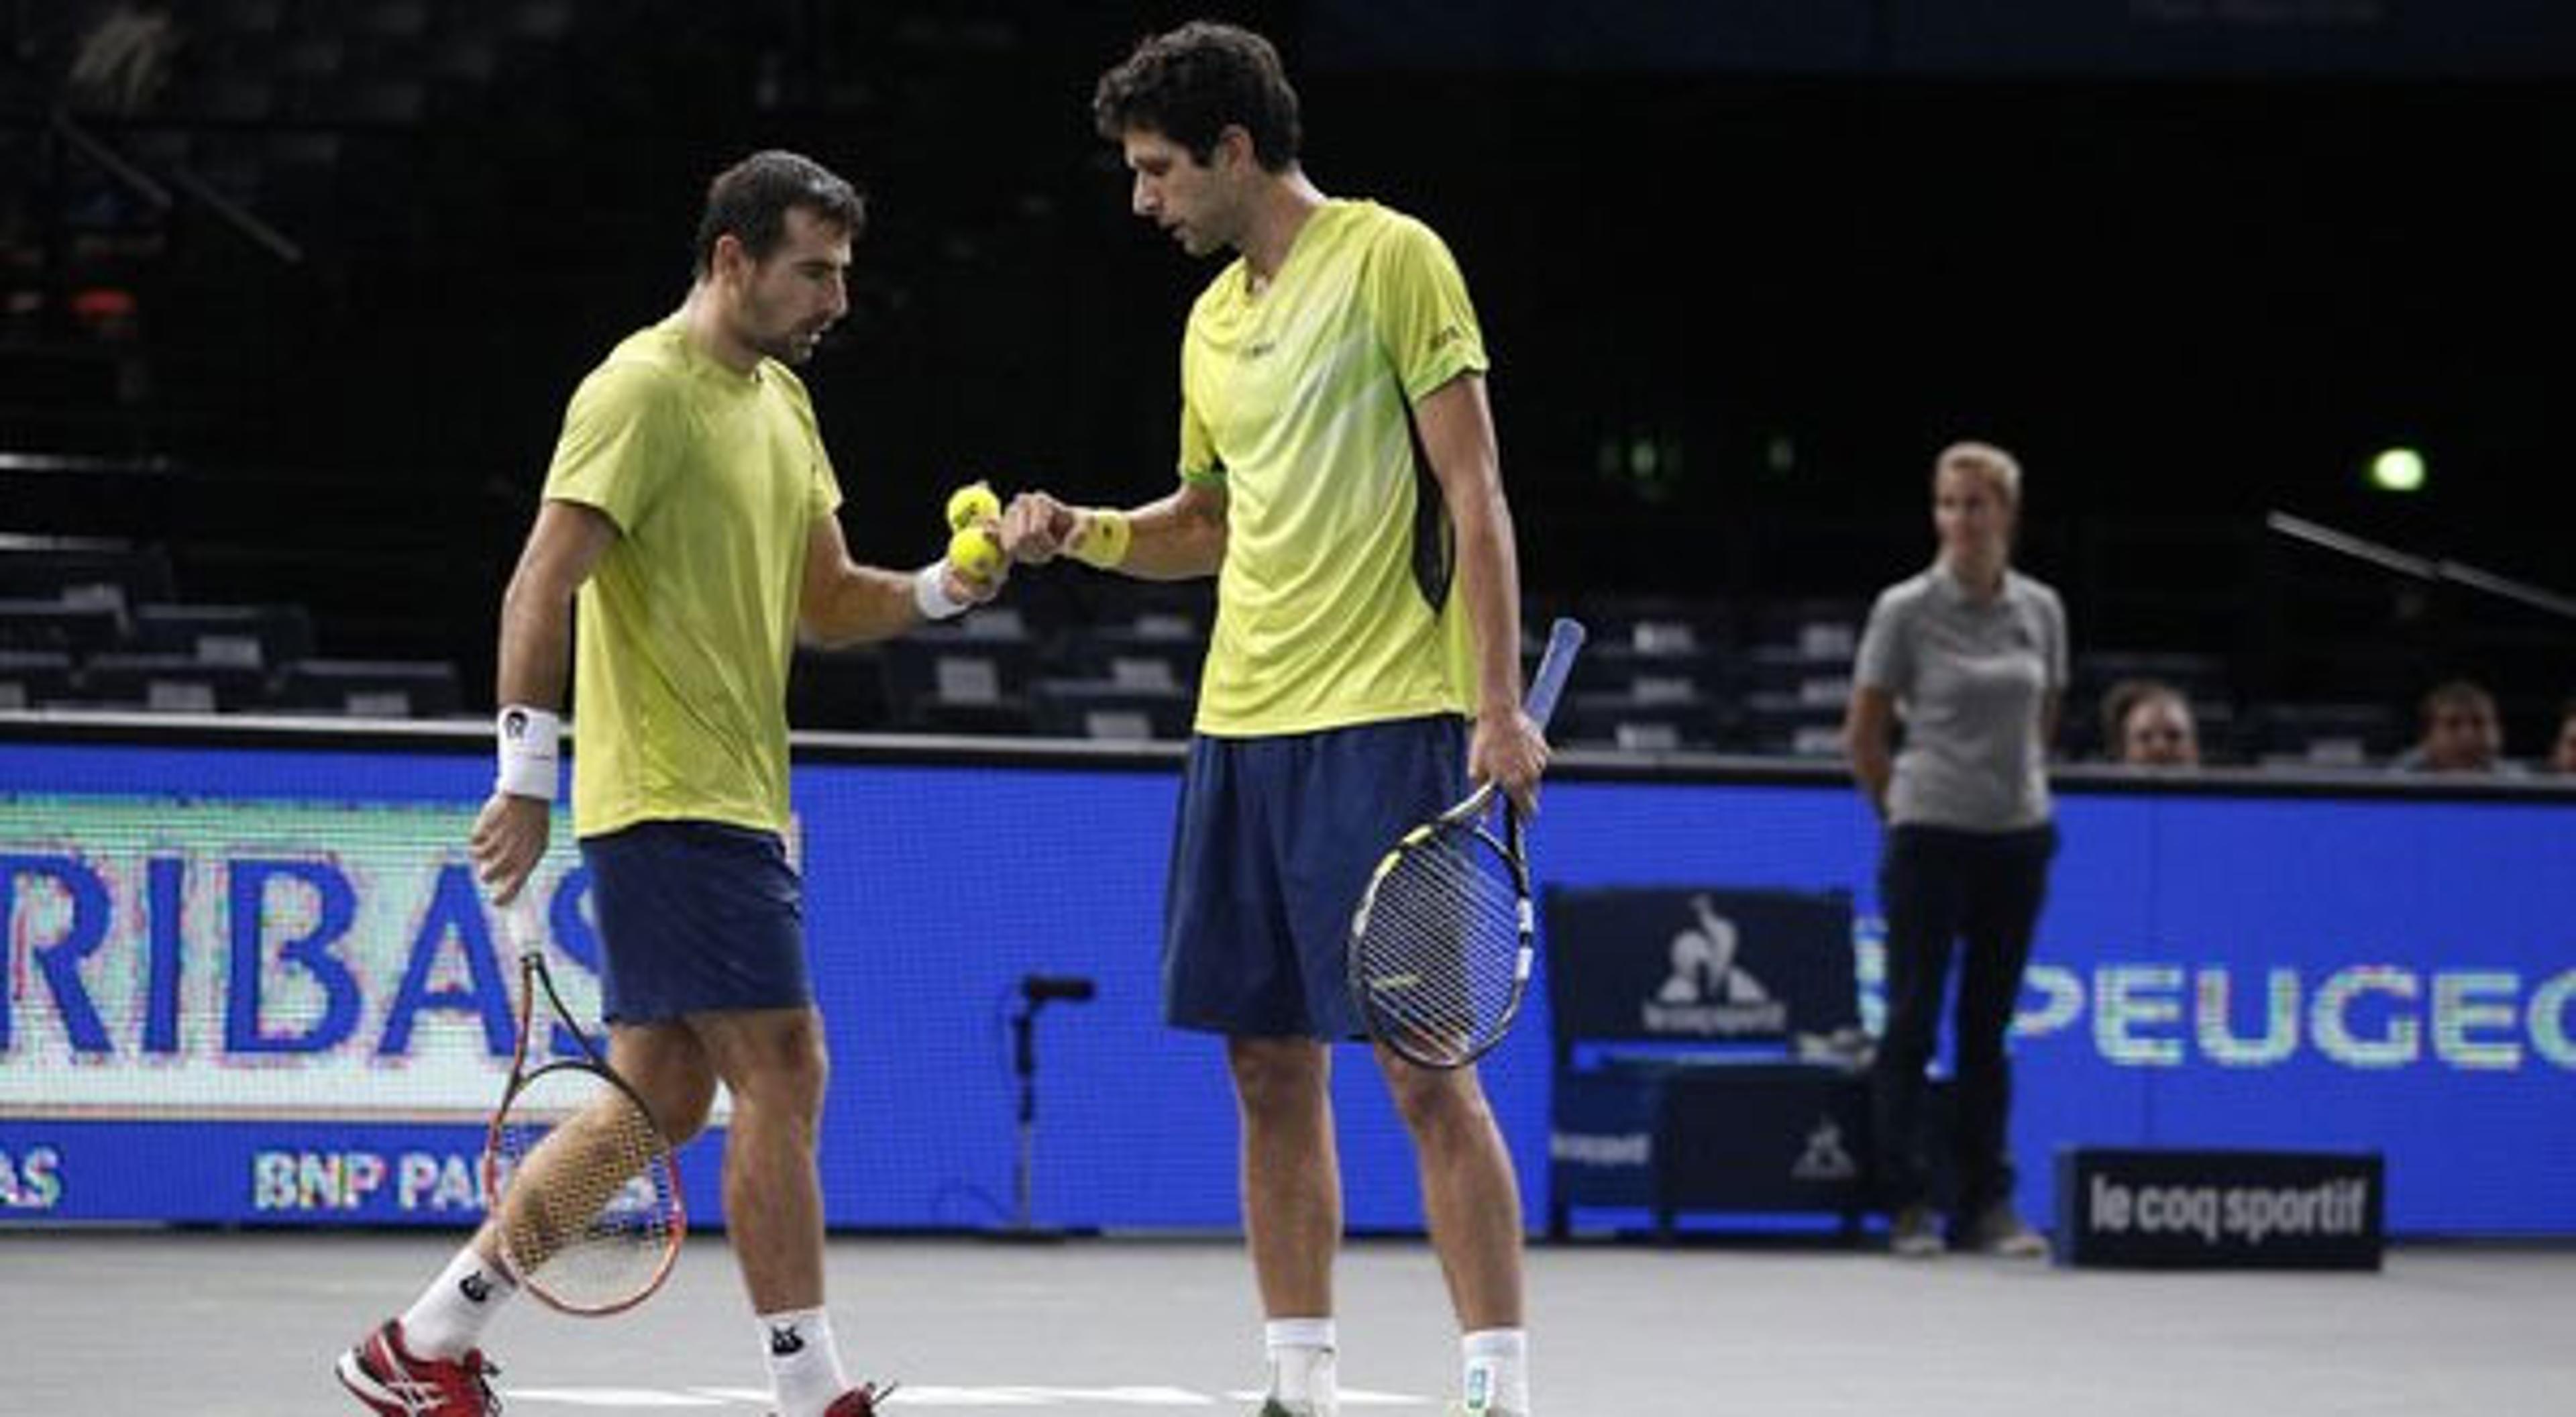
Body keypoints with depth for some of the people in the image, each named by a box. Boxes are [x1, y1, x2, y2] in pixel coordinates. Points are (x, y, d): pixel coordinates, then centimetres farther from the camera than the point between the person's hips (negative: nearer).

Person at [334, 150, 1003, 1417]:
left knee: (661, 1099, 10)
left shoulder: (780, 398, 17)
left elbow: (826, 599, 20)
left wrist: (940, 588, 0)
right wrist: (526, 779, -21)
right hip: (669, 799, -10)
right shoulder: (645, 388, -12)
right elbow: (544, 586, -17)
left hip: (733, 804, 10)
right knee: (781, 1072, -13)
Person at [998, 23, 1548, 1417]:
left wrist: (1501, 704, -16)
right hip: (1241, 727, 8)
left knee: (1425, 1068, -10)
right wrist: (1084, 532, 9)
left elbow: (1473, 490, -10)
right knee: (1269, 1067, 7)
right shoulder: (1215, 320, 16)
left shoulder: (1390, 259, -6)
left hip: (1384, 723, -8)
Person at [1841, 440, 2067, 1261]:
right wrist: (1904, 809, 9)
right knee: (1912, 1023, -3)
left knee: (1988, 1028, 6)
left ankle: (1988, 1205, 9)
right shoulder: (1906, 611, -5)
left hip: (2018, 839, 3)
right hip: (1930, 841, -3)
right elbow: (1864, 736, 2)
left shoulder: (2040, 611, 6)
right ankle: (1907, 1208, 2)